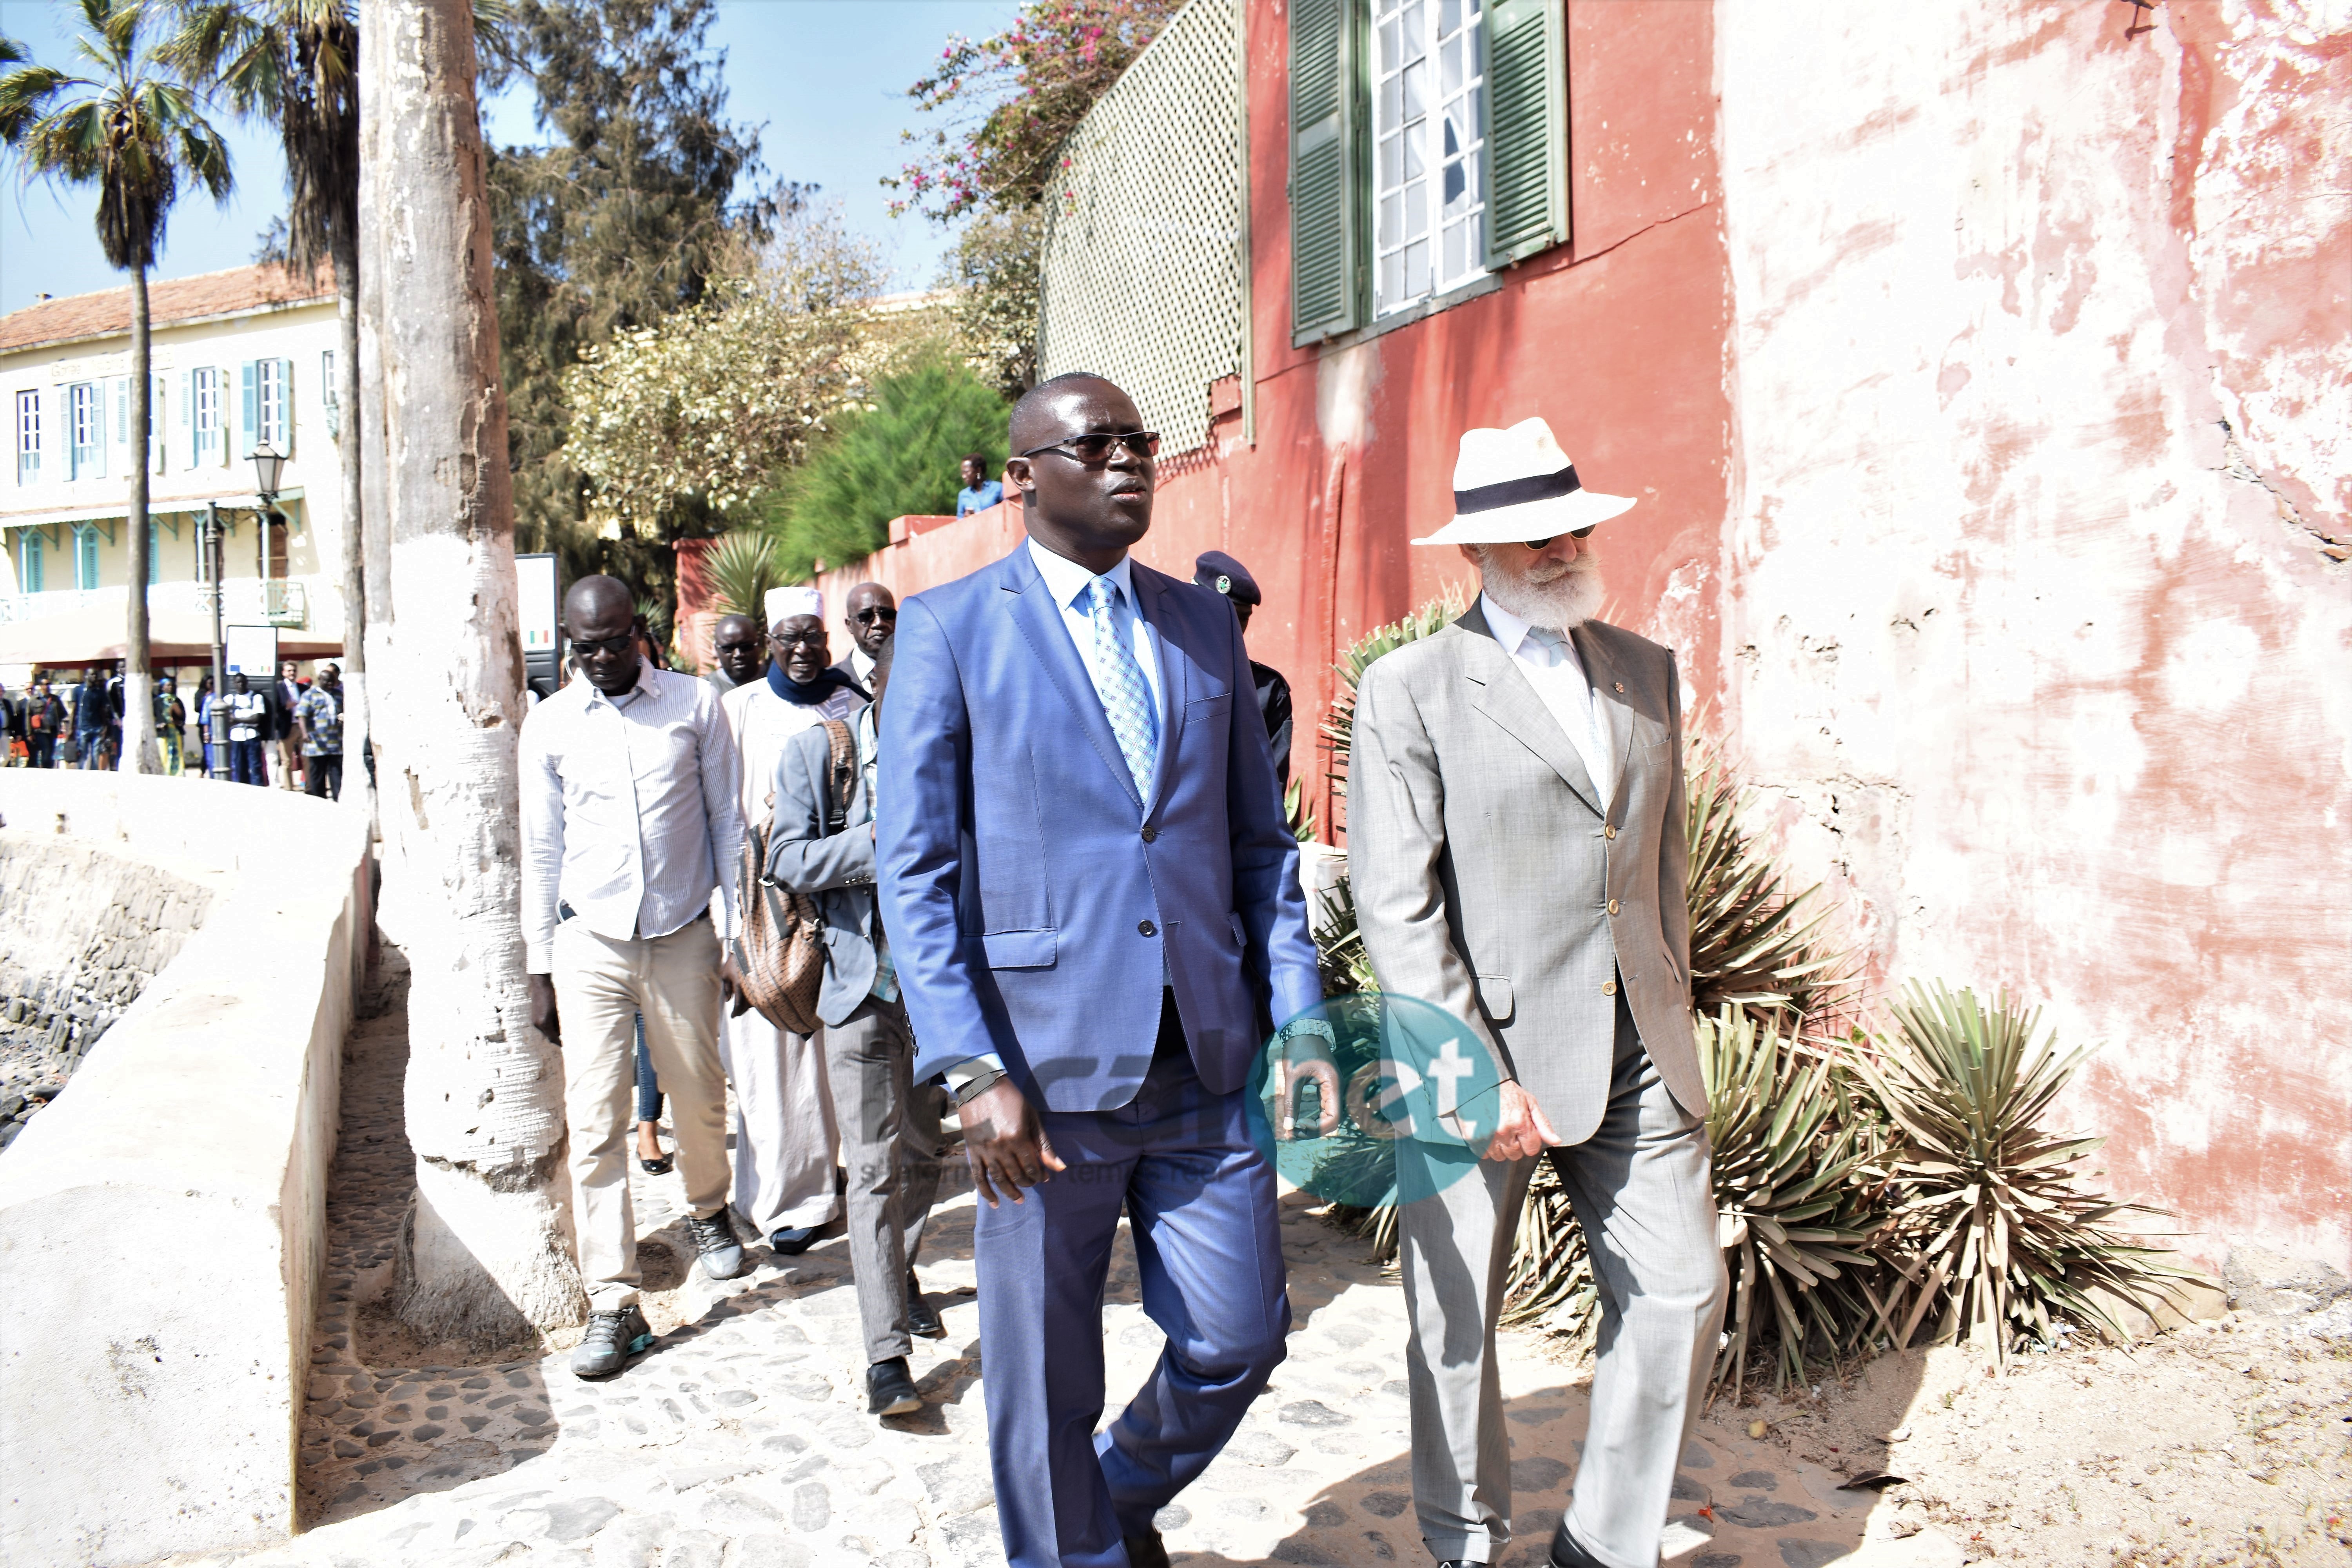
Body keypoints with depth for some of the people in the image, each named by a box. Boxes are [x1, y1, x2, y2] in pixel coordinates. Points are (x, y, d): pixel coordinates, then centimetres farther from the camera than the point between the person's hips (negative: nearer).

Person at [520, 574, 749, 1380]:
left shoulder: (696, 705, 0)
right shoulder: (549, 724, 3)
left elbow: (726, 820, 6)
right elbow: (542, 848, 7)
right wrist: (539, 967, 6)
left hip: (684, 935, 0)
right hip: (591, 942, 0)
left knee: (700, 1096, 13)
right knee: (594, 1120, -5)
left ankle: (707, 1210, 43)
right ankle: (613, 1304, 2)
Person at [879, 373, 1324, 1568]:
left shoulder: (1204, 626, 11)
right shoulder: (949, 627, -1)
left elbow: (1259, 840, 12)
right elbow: (915, 870, -6)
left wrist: (1300, 1018, 2)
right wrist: (973, 1073, -15)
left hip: (1207, 1065, 4)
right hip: (1047, 1068, -3)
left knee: (1240, 1340, 11)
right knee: (1044, 1386, 9)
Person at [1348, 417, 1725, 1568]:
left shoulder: (1648, 670, 12)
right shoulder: (1409, 690, -6)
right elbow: (1396, 907, -12)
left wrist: (1670, 1018, 15)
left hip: (1636, 1055, 5)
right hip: (1481, 1052, -5)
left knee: (1682, 1296, 8)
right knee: (1457, 1324, 9)